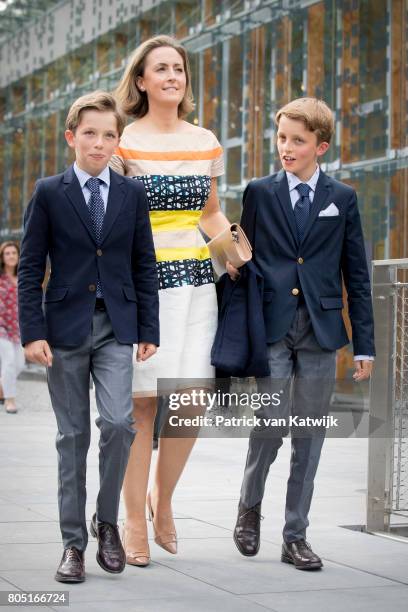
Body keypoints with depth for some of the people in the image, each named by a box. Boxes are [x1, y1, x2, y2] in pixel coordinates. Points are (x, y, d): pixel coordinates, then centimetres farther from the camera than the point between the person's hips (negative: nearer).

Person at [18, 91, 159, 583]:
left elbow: (145, 266, 8)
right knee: (72, 435, 5)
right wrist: (33, 332, -8)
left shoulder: (132, 194, 5)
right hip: (66, 327, -1)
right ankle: (73, 540, 13)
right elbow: (30, 268, -1)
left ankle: (107, 519, 8)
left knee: (118, 422, -14)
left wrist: (149, 329, 4)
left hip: (116, 327, 1)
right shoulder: (48, 193, 0)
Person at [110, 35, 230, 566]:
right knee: (142, 401, -3)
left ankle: (162, 497, 21)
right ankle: (134, 519, 10)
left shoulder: (206, 142, 12)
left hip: (196, 278, 4)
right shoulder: (124, 141, -2)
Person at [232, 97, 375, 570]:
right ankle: (249, 507, 20)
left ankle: (295, 536, 15)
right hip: (271, 329, -1)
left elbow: (356, 275, 7)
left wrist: (364, 345, 4)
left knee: (308, 436, 5)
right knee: (269, 426, -8)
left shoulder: (342, 199, 7)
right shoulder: (259, 193, 6)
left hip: (320, 332, 1)